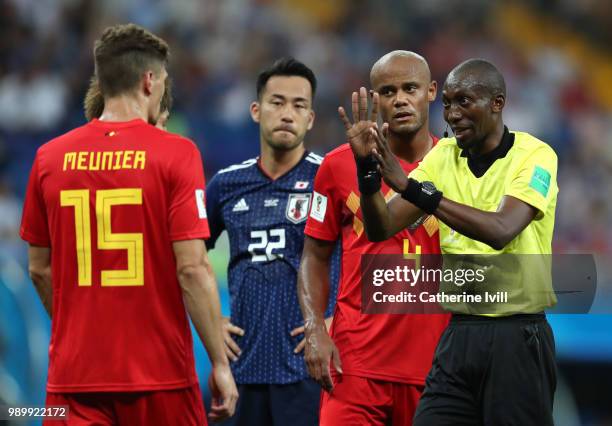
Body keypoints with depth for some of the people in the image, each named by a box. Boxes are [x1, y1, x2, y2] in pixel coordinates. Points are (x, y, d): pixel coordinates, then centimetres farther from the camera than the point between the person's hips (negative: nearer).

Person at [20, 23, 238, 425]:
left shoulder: (50, 157, 4)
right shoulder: (176, 154, -7)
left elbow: (40, 269, 11)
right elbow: (192, 268, -11)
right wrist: (220, 363, -5)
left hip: (74, 374, 3)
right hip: (158, 372, -3)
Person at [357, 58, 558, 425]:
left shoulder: (535, 156, -8)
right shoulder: (443, 155, 8)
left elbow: (500, 230, -25)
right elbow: (382, 228, 4)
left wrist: (410, 186, -27)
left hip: (517, 338, -5)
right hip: (459, 335, 5)